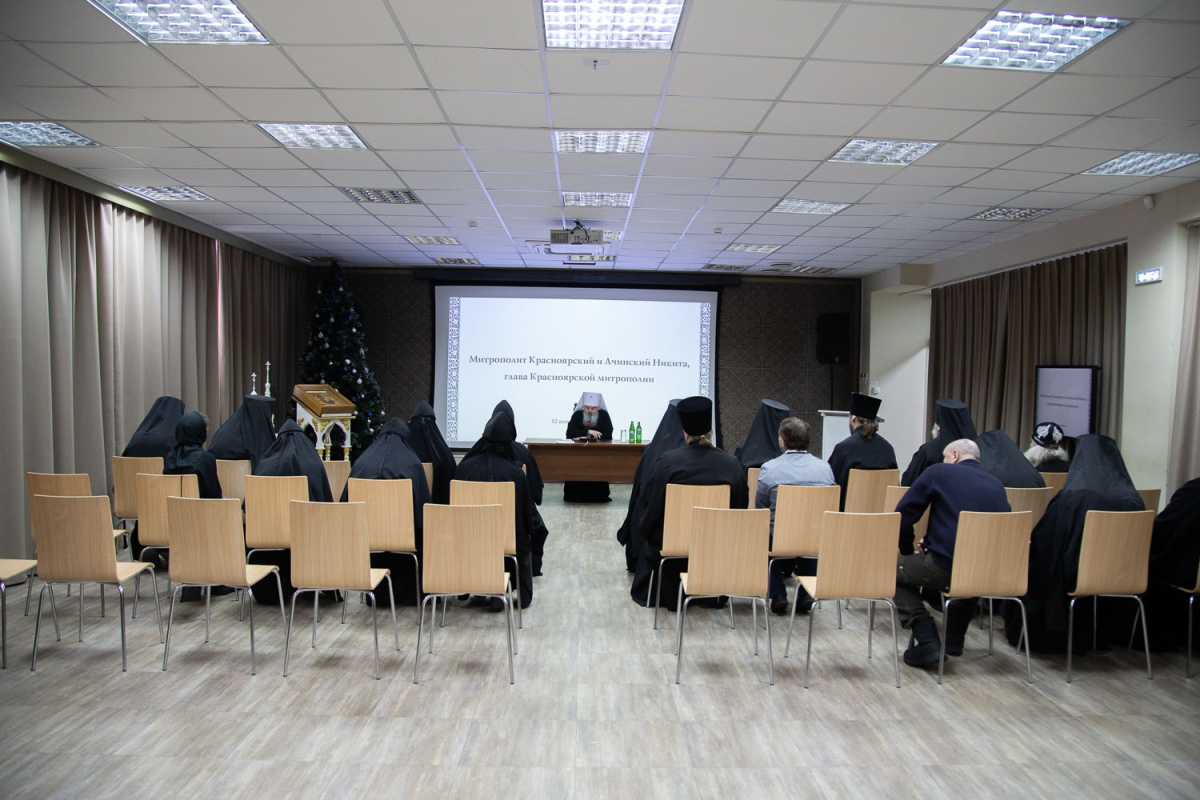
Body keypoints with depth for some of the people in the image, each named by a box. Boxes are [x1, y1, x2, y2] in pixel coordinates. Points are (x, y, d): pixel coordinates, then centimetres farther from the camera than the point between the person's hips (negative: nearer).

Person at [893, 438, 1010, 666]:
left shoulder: (939, 472, 1)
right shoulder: (997, 484, 16)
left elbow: (903, 515, -2)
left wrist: (908, 551, 17)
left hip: (946, 570, -6)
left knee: (895, 570, 16)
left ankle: (926, 642, 4)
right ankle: (955, 639, 36)